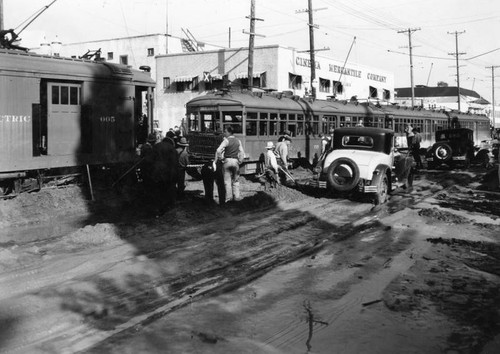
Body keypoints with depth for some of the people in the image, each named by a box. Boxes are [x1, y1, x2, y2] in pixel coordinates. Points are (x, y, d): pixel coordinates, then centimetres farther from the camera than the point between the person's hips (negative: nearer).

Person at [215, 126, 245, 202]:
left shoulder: (226, 140, -8)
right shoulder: (238, 141, 9)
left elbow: (218, 150, -17)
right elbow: (242, 152, 7)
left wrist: (218, 159, -8)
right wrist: (240, 161, 12)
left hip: (227, 161, -4)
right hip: (235, 161, 4)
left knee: (227, 180, 1)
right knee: (236, 180, 11)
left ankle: (228, 197, 1)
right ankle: (236, 196, 10)